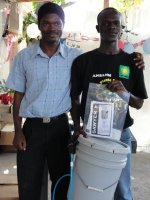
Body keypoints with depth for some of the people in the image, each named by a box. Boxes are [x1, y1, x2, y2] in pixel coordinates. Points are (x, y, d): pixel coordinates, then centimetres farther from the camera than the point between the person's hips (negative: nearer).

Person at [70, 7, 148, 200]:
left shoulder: (132, 62, 2)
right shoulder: (82, 61, -1)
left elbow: (139, 103, 5)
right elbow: (74, 98, 5)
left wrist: (125, 92, -15)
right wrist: (77, 127, -10)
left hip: (120, 134, 1)